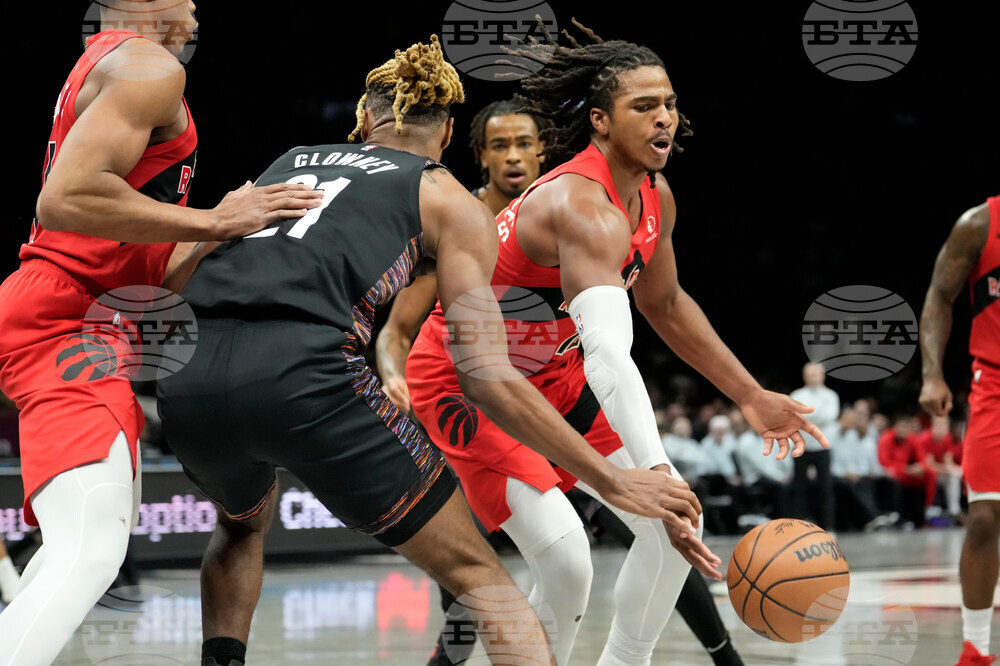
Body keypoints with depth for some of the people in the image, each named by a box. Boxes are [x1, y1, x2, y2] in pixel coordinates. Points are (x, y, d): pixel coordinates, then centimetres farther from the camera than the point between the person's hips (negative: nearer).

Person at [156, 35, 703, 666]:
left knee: (243, 524, 39)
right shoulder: (452, 203, 16)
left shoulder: (292, 159, 30)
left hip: (187, 374, 5)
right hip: (302, 375, -5)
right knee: (480, 576, 7)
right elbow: (489, 377, 5)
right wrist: (613, 479, 9)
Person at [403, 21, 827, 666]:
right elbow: (609, 354, -46)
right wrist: (655, 480, -56)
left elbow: (665, 304, 15)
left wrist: (753, 397, 15)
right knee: (566, 558, -24)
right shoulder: (586, 208, -33)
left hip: (551, 375, 9)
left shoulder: (655, 198, -3)